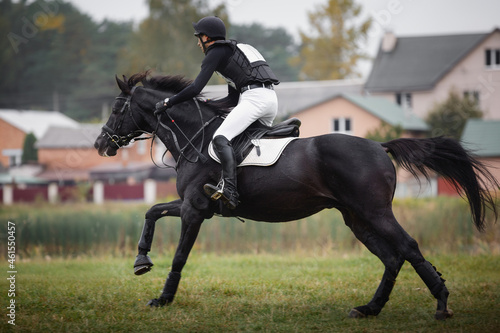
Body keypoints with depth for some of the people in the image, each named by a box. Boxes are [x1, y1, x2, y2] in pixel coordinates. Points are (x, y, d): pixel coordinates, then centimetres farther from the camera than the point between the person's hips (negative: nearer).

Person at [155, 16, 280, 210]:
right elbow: (234, 99, 30)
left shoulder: (216, 53, 4)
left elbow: (195, 88, -5)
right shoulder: (233, 51, 32)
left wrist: (168, 103, 4)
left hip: (254, 97, -10)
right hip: (271, 99, 10)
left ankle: (229, 190, -40)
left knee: (220, 138, -22)